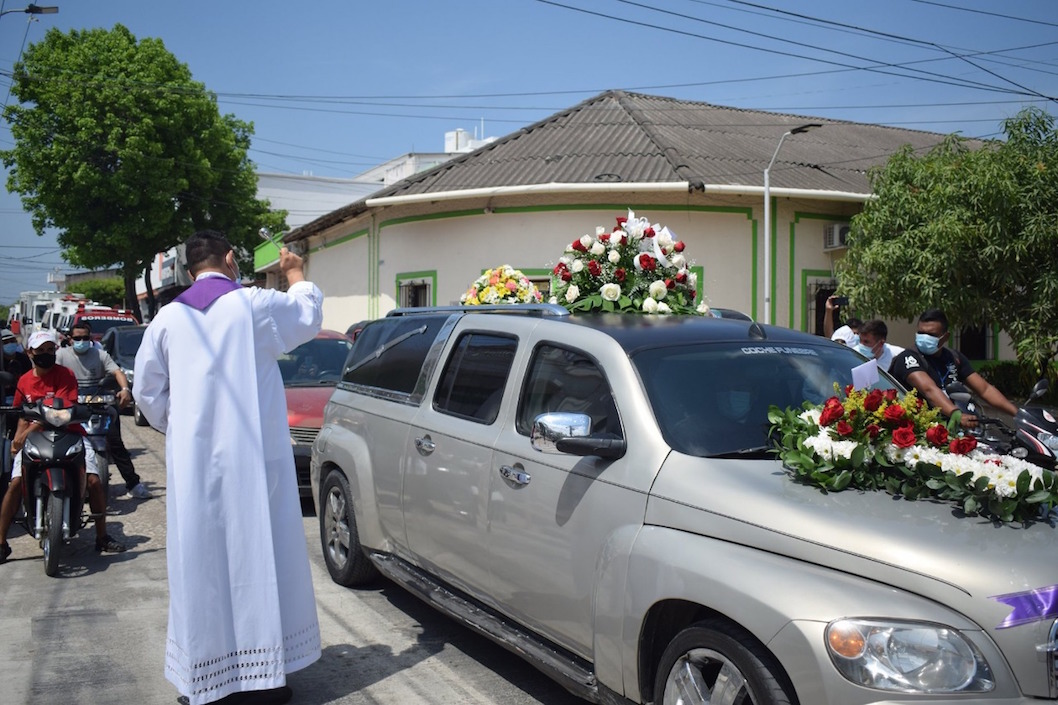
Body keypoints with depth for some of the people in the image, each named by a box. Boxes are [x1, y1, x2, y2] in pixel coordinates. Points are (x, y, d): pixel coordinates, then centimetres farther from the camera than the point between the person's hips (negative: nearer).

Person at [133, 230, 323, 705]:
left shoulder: (168, 318, 3)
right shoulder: (254, 304, -4)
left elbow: (146, 391, 8)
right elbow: (309, 315, 15)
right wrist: (296, 274, 32)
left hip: (193, 460, 3)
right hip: (252, 458, -3)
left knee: (201, 562, 8)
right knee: (257, 557, 4)